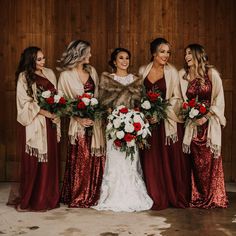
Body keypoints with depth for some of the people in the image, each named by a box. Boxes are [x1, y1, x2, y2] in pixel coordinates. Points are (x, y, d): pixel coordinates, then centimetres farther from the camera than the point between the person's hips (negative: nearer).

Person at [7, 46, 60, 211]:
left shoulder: (49, 73, 12)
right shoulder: (24, 77, -5)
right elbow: (26, 103, -10)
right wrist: (45, 112, -14)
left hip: (49, 123, 5)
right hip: (33, 123, -5)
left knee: (50, 159, 7)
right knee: (33, 162, -1)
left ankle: (48, 196, 18)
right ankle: (30, 199, 10)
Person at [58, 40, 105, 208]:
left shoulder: (92, 71, 10)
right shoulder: (66, 75, -4)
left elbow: (97, 94, 13)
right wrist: (79, 118, -15)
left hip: (94, 120, 4)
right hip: (79, 122, -4)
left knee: (95, 159, 6)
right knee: (80, 160, -1)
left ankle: (93, 195, 19)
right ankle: (78, 197, 13)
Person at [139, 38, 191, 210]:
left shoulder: (172, 72, -3)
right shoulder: (143, 70, 6)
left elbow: (177, 98, -5)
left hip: (167, 121, -3)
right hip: (149, 121, 3)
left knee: (171, 160, 1)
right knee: (151, 161, 5)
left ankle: (175, 197, 16)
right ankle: (157, 199, 17)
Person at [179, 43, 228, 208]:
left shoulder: (212, 74, -2)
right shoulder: (184, 75, 9)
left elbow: (219, 99, -4)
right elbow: (183, 99, 10)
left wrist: (206, 116, -13)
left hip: (209, 123, -3)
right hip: (193, 124, 3)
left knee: (211, 161, -2)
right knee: (196, 162, 3)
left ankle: (213, 198, 9)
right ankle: (198, 198, 13)